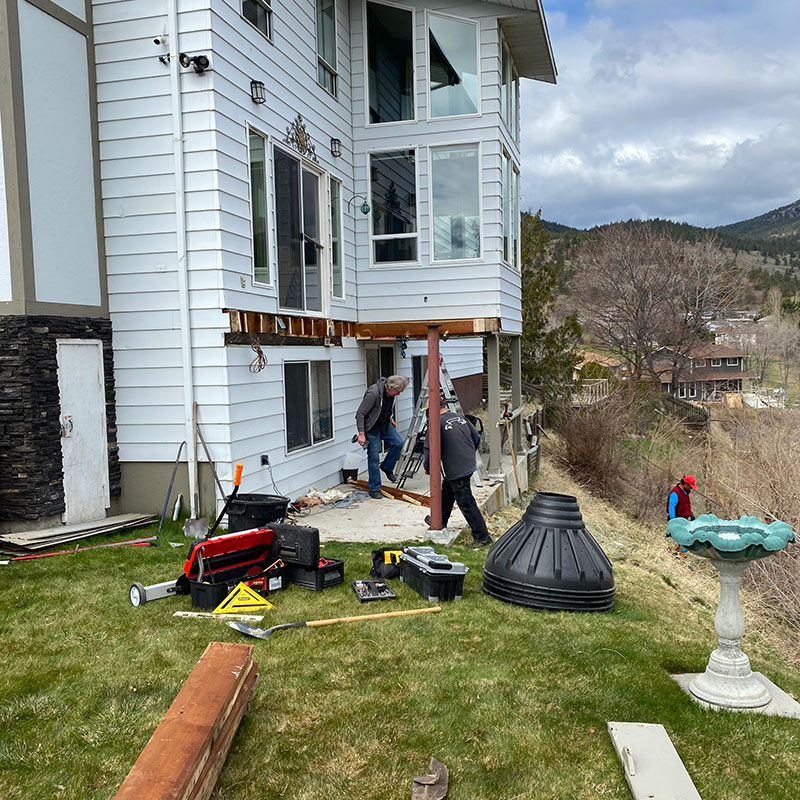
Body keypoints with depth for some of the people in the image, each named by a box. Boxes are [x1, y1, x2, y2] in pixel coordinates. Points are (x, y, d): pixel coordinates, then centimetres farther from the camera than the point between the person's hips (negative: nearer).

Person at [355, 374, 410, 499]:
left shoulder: (390, 392, -6)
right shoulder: (373, 393, -30)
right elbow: (360, 414, -27)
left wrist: (391, 419, 21)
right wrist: (361, 434, -30)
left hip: (384, 424, 7)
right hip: (371, 427, -7)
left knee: (398, 443, -8)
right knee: (374, 458, -5)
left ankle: (387, 468, 17)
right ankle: (374, 489, 5)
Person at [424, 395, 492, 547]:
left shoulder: (436, 423, -13)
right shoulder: (460, 417, 8)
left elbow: (430, 448, -12)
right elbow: (477, 438, 15)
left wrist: (428, 467, 5)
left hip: (456, 469, -8)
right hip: (470, 464, 8)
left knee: (466, 503, -1)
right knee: (447, 490, 27)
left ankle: (482, 537, 3)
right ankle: (440, 521, 43)